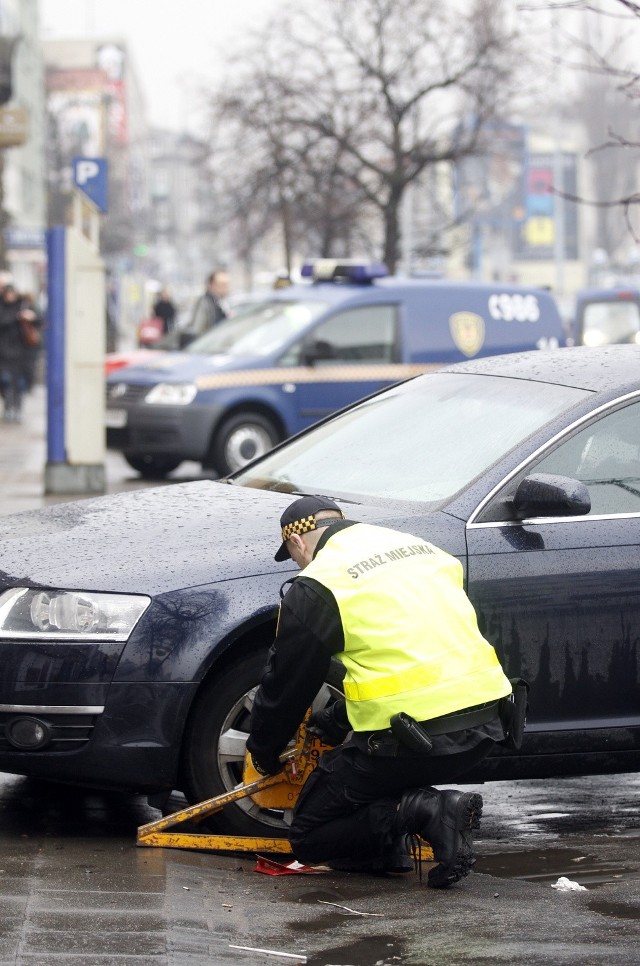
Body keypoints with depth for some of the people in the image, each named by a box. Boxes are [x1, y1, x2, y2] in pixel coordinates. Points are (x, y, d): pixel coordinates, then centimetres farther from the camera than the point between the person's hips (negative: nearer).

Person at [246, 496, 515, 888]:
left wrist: (263, 752, 25)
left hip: (412, 742, -7)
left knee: (309, 838, 9)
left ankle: (427, 811, -11)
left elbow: (286, 684, 6)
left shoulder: (317, 586, -2)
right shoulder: (420, 548, 20)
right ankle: (391, 848, 12)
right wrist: (337, 720, 37)